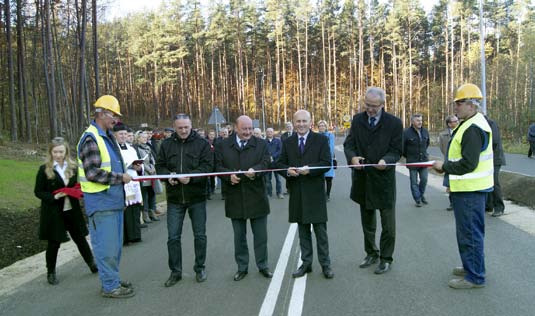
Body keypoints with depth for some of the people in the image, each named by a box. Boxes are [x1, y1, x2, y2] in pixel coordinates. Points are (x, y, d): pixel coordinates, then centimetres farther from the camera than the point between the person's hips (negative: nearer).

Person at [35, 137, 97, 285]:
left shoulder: (73, 167, 2)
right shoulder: (44, 170, -7)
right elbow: (38, 191, -5)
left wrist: (79, 191, -8)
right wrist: (54, 196, -20)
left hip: (72, 210, 3)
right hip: (53, 212, -3)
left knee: (80, 238, 12)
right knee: (54, 243, 6)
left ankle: (92, 264, 28)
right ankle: (51, 272, 25)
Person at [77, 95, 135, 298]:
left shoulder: (108, 137, 15)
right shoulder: (91, 138, -16)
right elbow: (92, 173, -22)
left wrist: (126, 171, 12)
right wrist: (119, 178, -16)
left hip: (114, 199, 10)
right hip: (100, 202, -10)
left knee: (115, 243, 18)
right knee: (106, 244, -1)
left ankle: (112, 279, 32)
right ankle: (110, 286, 11)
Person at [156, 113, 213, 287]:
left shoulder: (202, 143, -4)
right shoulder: (167, 144, 4)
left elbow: (207, 165, -10)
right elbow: (160, 165, 8)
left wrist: (191, 177, -25)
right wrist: (168, 175, -14)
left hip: (197, 196, -2)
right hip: (174, 198, 2)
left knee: (200, 235, 9)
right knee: (173, 237, 6)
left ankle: (199, 268, 27)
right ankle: (175, 271, 21)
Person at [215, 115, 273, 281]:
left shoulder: (261, 144, 2)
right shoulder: (223, 145, 3)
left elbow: (266, 162, -9)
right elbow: (218, 166, 0)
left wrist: (255, 170, -30)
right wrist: (229, 175, -19)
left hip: (256, 197, 0)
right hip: (235, 198, 1)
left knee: (260, 234, 9)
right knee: (239, 235, 13)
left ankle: (262, 265, 26)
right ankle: (242, 267, 27)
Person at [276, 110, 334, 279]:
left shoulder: (321, 140, 0)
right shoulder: (287, 142, 9)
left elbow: (327, 162, -7)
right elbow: (280, 163, 8)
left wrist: (310, 169, -21)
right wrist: (287, 170, -14)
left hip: (315, 191, -3)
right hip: (296, 192, 3)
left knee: (320, 230, 4)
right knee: (303, 230, 12)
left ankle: (325, 264, 15)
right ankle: (306, 263, 23)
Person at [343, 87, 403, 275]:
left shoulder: (394, 123, -7)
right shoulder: (357, 120, 2)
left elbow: (396, 150, -6)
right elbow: (349, 144, 1)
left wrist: (386, 160, -27)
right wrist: (352, 157, -21)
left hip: (384, 179, -4)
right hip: (363, 179, 4)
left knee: (388, 224, 6)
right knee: (367, 221, 18)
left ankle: (386, 259, 21)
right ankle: (371, 253, 35)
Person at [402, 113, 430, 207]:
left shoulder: (425, 131, 4)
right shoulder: (406, 132, -13)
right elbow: (402, 147, -6)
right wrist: (407, 156, 3)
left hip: (424, 160, 4)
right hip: (412, 162, -4)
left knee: (424, 179, 9)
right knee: (414, 182, 3)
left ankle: (422, 195, 32)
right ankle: (418, 199, 14)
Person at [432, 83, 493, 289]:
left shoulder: (473, 129, -19)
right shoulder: (470, 125, 15)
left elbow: (468, 163, -25)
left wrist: (444, 167, -13)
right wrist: (447, 167, 12)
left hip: (470, 191, -11)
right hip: (468, 188, 11)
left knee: (470, 233, -2)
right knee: (468, 231, 20)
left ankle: (475, 277, 8)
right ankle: (471, 267, 33)